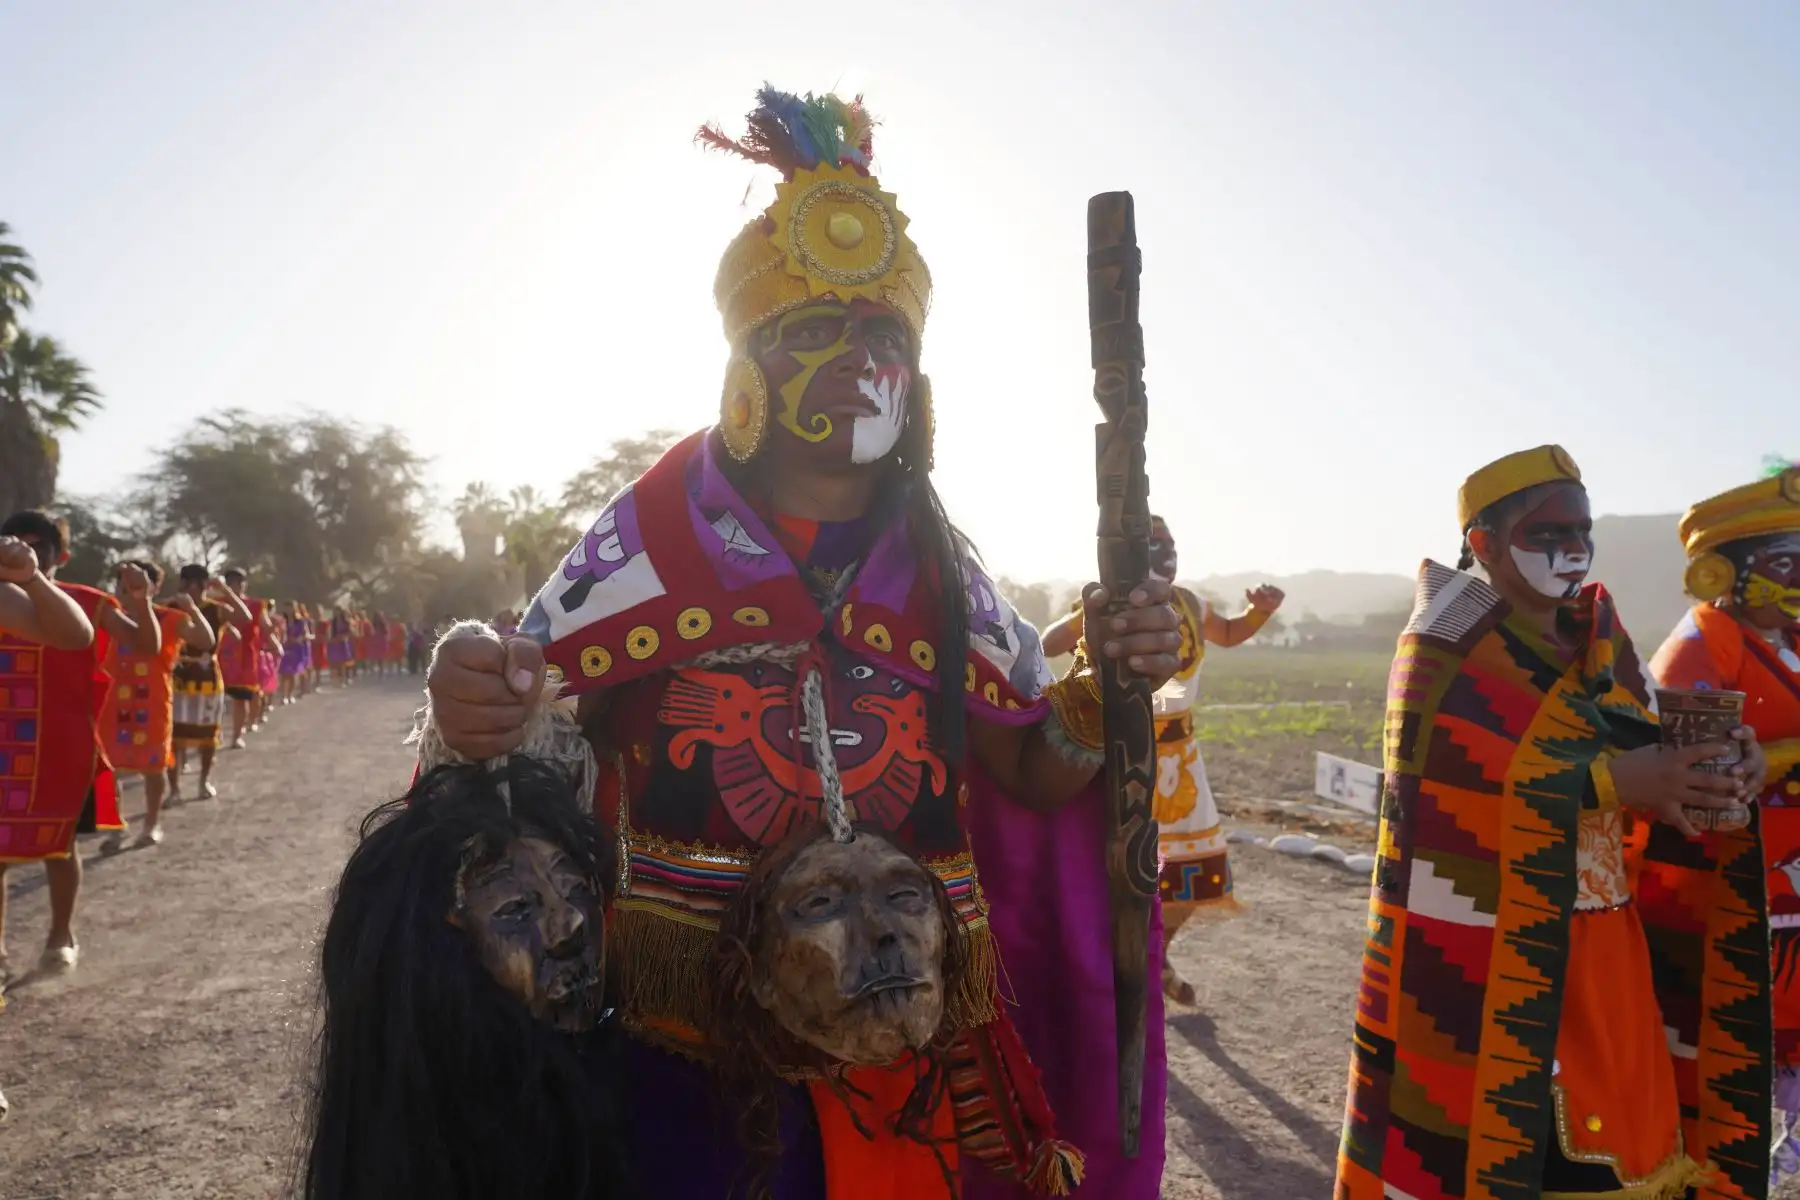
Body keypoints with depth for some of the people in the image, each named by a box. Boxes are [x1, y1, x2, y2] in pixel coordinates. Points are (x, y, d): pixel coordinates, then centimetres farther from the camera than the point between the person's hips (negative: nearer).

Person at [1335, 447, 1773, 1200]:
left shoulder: (1598, 635, 12)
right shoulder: (1450, 646, -9)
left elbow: (1641, 749, 12)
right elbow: (1446, 790, -21)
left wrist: (1718, 756, -9)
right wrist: (1610, 780, -24)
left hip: (1606, 952, 7)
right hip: (1491, 964, -6)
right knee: (1483, 1139, -1)